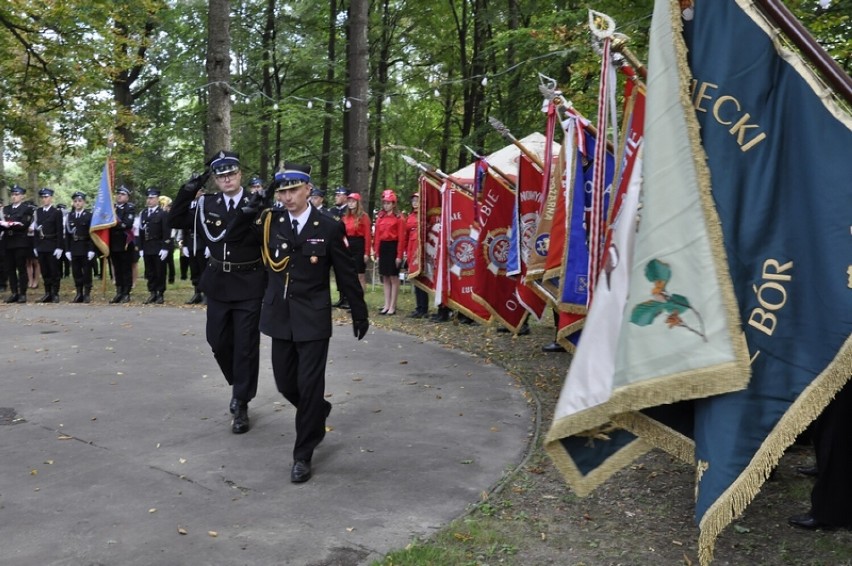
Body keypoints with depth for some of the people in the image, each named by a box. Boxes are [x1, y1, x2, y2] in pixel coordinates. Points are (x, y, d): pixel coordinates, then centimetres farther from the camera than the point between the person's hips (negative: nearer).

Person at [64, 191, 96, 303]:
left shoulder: (89, 215, -1)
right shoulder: (69, 216, 10)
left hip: (86, 248, -3)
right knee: (76, 272, 5)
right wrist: (67, 250, 1)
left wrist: (91, 250, -12)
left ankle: (87, 294, 7)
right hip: (74, 248, 4)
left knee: (87, 272, 1)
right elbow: (67, 234, 8)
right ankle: (79, 294, 11)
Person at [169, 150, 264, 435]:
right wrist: (189, 190, -4)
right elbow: (176, 219, 7)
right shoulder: (207, 204, 3)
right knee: (218, 341, 13)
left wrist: (259, 211, -29)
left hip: (248, 285, -4)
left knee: (246, 345, 2)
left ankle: (241, 406, 13)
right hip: (217, 284, 4)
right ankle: (239, 386, 37)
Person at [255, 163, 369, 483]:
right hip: (280, 317, 4)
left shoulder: (329, 227, -7)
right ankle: (318, 413, 43)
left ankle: (303, 456, 12)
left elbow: (346, 274, 0)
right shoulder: (270, 221, 1)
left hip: (313, 319, -4)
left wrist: (359, 315, 5)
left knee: (309, 387, -3)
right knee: (285, 382, 13)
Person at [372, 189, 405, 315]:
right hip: (382, 248, 6)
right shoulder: (380, 217, 10)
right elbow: (377, 235, 9)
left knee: (394, 277, 0)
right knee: (385, 278, 10)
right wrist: (376, 251, 5)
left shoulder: (399, 218, -6)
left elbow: (401, 238, -10)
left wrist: (399, 255, -14)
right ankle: (387, 305, 17)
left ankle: (393, 307, 5)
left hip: (393, 247, -6)